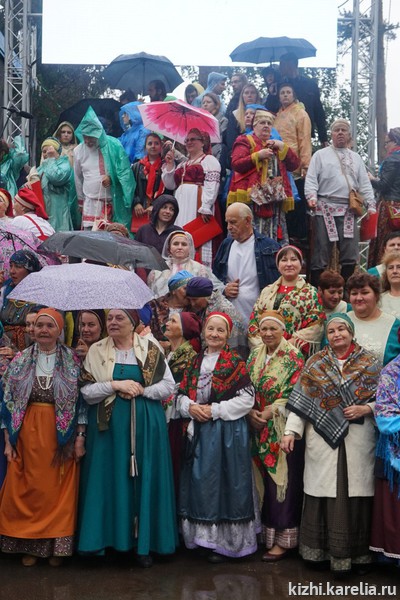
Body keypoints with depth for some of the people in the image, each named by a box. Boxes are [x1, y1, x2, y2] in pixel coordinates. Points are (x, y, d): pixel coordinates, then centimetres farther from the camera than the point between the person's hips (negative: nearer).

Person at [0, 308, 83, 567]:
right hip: (28, 432, 1)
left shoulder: (72, 361, 0)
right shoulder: (21, 360, 4)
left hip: (62, 435, -1)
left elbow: (82, 400, 0)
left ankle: (57, 545, 18)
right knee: (28, 490, 4)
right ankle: (31, 544, 20)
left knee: (60, 490, 3)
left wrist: (80, 438, -5)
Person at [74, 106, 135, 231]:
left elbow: (125, 171, -1)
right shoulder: (78, 150, 4)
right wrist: (81, 200, 19)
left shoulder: (113, 145, -7)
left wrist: (112, 178, -18)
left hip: (113, 201, -2)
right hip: (90, 202, 2)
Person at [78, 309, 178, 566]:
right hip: (109, 425, 1)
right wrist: (115, 385, -14)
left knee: (146, 479, 3)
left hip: (146, 424, 0)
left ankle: (145, 542, 14)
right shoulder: (96, 351, 3)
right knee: (110, 479, 3)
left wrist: (140, 390, -11)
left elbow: (169, 386, 1)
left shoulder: (151, 349, 1)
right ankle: (111, 537, 16)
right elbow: (86, 392, -1)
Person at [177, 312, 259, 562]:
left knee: (225, 483, 0)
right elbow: (182, 394, 13)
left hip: (228, 432, -5)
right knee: (201, 482, 8)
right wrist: (190, 407, -8)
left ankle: (225, 541, 11)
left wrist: (214, 410, -13)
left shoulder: (235, 362, -5)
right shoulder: (196, 361, 11)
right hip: (200, 432, 5)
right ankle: (204, 535, 21)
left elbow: (247, 399, -10)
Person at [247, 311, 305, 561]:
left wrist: (269, 413, -15)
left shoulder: (294, 356, -7)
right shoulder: (255, 356, 11)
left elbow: (294, 393, -13)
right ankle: (268, 529, 22)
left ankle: (284, 537, 7)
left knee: (283, 479, -2)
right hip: (260, 428, 5)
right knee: (265, 480, 10)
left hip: (283, 429, -5)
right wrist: (251, 411, -6)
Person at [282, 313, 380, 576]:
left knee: (356, 494, 2)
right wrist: (291, 431, -6)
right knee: (325, 494, 2)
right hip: (323, 438, 1)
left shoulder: (369, 362, 5)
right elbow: (301, 399, 2)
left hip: (358, 439, 0)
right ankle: (324, 550, 16)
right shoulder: (315, 362, 6)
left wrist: (365, 409, -13)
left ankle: (358, 554, 16)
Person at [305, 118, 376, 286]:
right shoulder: (320, 155, 9)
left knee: (350, 255, 1)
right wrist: (312, 197, -17)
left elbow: (364, 184, 15)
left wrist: (371, 205, 3)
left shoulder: (356, 158, 20)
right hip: (325, 209, -3)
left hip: (349, 210, 4)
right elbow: (311, 179, 1)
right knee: (321, 252, -4)